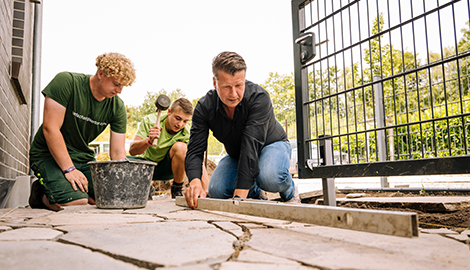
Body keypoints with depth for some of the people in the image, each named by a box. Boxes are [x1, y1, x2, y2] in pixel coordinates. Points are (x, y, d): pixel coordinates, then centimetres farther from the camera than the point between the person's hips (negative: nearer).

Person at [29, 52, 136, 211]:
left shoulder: (117, 107, -4)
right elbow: (50, 128, -20)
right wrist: (69, 169, -24)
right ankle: (41, 194, 5)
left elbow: (118, 153, -4)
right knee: (76, 202, -27)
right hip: (49, 155, -4)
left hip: (84, 158, 5)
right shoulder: (66, 82, -16)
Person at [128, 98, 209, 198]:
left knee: (180, 147, -30)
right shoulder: (149, 121, -20)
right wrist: (149, 141, -46)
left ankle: (177, 189, -11)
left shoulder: (187, 134, -21)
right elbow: (132, 150, -25)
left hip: (167, 169, -1)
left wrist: (206, 190, -43)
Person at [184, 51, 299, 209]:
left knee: (269, 178, -38)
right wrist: (195, 181, -45)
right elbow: (195, 149, -23)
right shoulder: (204, 107, -19)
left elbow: (251, 144, -40)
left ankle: (289, 191, 1)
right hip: (237, 154, 4)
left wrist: (239, 195, -46)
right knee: (216, 191, -20)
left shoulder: (259, 98, -32)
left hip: (271, 145, -4)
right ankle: (254, 192, 13)